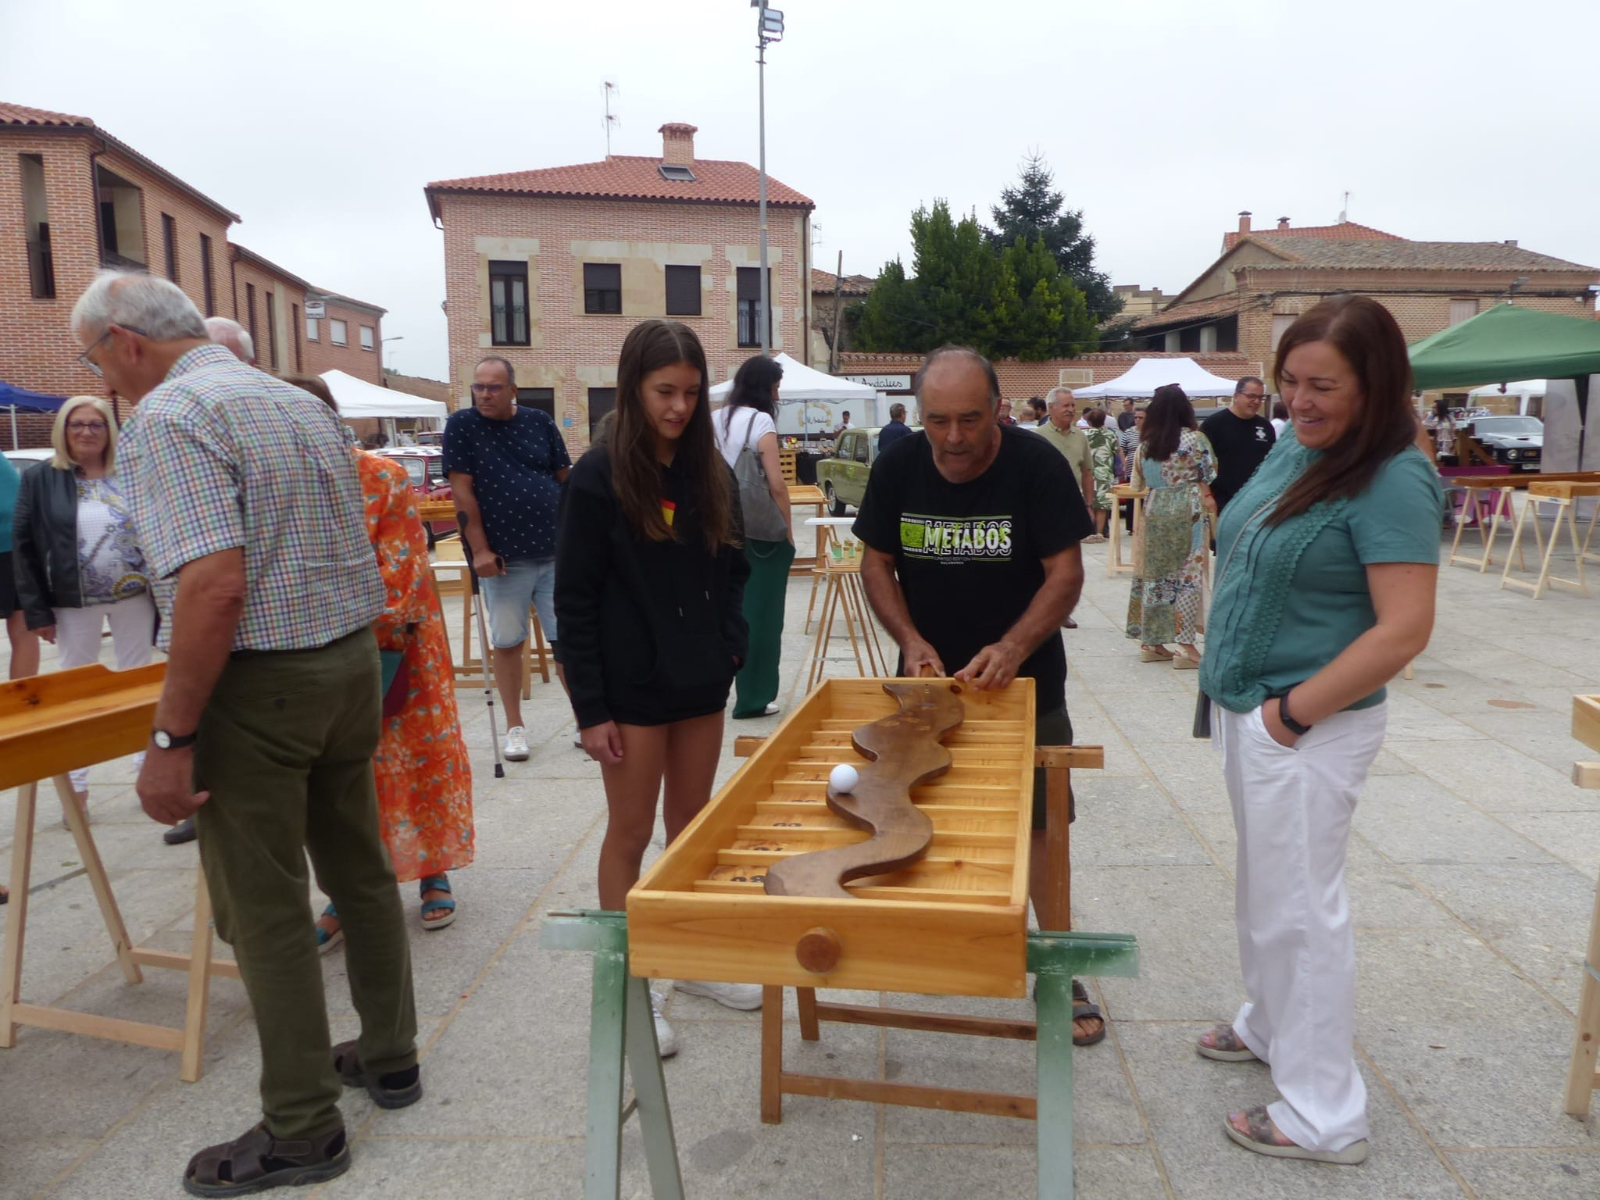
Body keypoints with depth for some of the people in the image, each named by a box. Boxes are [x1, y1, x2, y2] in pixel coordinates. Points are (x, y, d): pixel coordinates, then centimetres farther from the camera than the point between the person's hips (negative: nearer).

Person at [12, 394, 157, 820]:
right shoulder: (40, 480, -2)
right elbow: (23, 546, -2)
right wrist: (36, 610, -7)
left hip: (135, 597, 1)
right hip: (73, 604, -1)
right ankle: (75, 784, 19)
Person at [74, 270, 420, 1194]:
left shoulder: (168, 417, -14)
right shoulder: (304, 403, 12)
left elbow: (213, 585, -25)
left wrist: (172, 740, -20)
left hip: (259, 686, -8)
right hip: (354, 663, 8)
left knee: (266, 910, 5)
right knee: (361, 871, 18)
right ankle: (390, 1056, 33)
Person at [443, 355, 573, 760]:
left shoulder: (540, 423, 5)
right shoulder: (461, 425, -2)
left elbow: (566, 480, 9)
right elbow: (462, 491, -6)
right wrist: (480, 549, -12)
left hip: (555, 551, 2)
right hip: (503, 557, -1)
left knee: (568, 638, 5)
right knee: (507, 642, 7)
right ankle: (515, 727, 20)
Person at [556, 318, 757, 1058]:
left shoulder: (711, 473, 4)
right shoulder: (599, 477, -11)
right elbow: (575, 599, -11)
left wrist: (731, 648, -1)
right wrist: (590, 706, -13)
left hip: (701, 683, 5)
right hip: (632, 688, -5)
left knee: (693, 825, 16)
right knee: (631, 832, 7)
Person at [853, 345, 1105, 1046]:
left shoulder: (1037, 465, -16)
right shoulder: (897, 468, -7)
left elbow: (1066, 574, -16)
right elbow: (876, 564, 1)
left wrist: (1011, 650, -29)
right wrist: (912, 640, -14)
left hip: (1023, 681, -3)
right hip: (930, 675, 3)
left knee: (1040, 823, 2)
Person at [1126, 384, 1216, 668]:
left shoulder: (1146, 441, 4)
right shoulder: (1194, 439, -8)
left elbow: (1138, 481, 12)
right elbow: (1209, 475, -3)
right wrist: (1206, 497, 14)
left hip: (1153, 510, 4)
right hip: (1186, 512, -4)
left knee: (1154, 575, 11)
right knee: (1187, 575, 0)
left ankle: (1150, 642, 16)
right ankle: (1185, 645, -2)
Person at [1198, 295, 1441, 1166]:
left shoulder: (1391, 482, -19)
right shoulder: (1293, 449, 5)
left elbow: (1404, 630, -24)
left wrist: (1293, 711, -19)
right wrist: (1235, 693, 11)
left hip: (1307, 726, -8)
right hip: (1244, 710, 8)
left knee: (1298, 907, 3)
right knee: (1264, 890, 23)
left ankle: (1322, 1116, 20)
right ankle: (1271, 1026, 44)